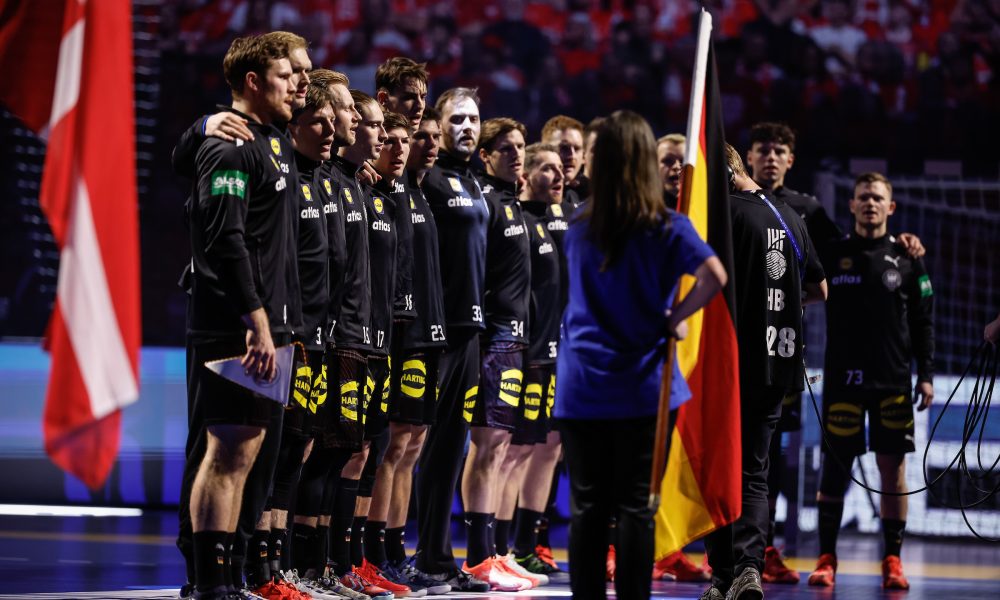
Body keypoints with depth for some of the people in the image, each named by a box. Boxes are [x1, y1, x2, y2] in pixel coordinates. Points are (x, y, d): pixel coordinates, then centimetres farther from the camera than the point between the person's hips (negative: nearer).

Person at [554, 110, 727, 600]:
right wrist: (676, 317, -7)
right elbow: (714, 275, -20)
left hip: (580, 389, 2)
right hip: (642, 388, -2)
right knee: (637, 508, 2)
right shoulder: (666, 228, -6)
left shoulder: (578, 229, 4)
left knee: (586, 508, 5)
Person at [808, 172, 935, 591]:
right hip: (843, 379, 0)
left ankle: (893, 560, 5)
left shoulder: (907, 258, 6)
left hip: (893, 380, 0)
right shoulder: (833, 255, 5)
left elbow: (923, 320, 7)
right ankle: (826, 558, 7)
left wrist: (926, 374, 2)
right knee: (835, 466, 1)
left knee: (893, 466, -1)